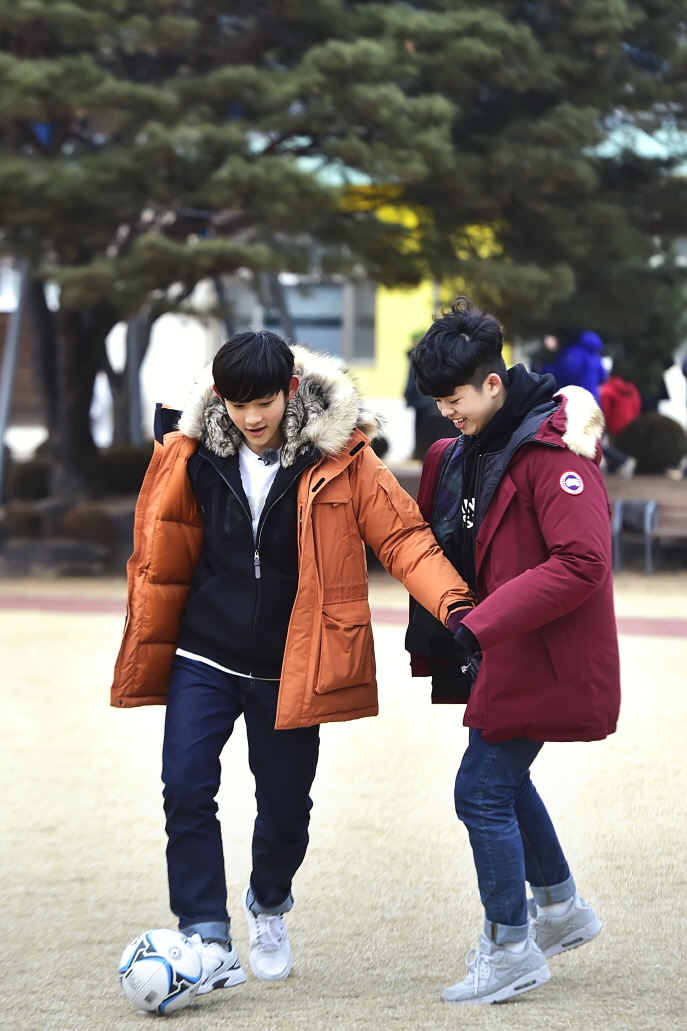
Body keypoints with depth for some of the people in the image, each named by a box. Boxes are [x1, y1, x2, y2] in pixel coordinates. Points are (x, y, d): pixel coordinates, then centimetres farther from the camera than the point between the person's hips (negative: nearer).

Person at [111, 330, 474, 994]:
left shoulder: (339, 457, -9)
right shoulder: (196, 454, -2)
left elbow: (402, 536, -12)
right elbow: (163, 556, 9)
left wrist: (454, 603, -27)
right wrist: (147, 648, 11)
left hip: (290, 667, -1)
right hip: (205, 659, 1)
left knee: (285, 806, 7)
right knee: (186, 790, -13)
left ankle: (269, 907, 37)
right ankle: (207, 941, -9)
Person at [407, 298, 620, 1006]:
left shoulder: (553, 449, -22)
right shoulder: (466, 452, 7)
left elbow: (581, 563, -28)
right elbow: (439, 535, 19)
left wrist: (482, 624, -29)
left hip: (545, 656, -10)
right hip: (507, 652, 10)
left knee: (483, 790, -6)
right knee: (503, 776, 21)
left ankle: (511, 949, 8)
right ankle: (560, 908, 38)